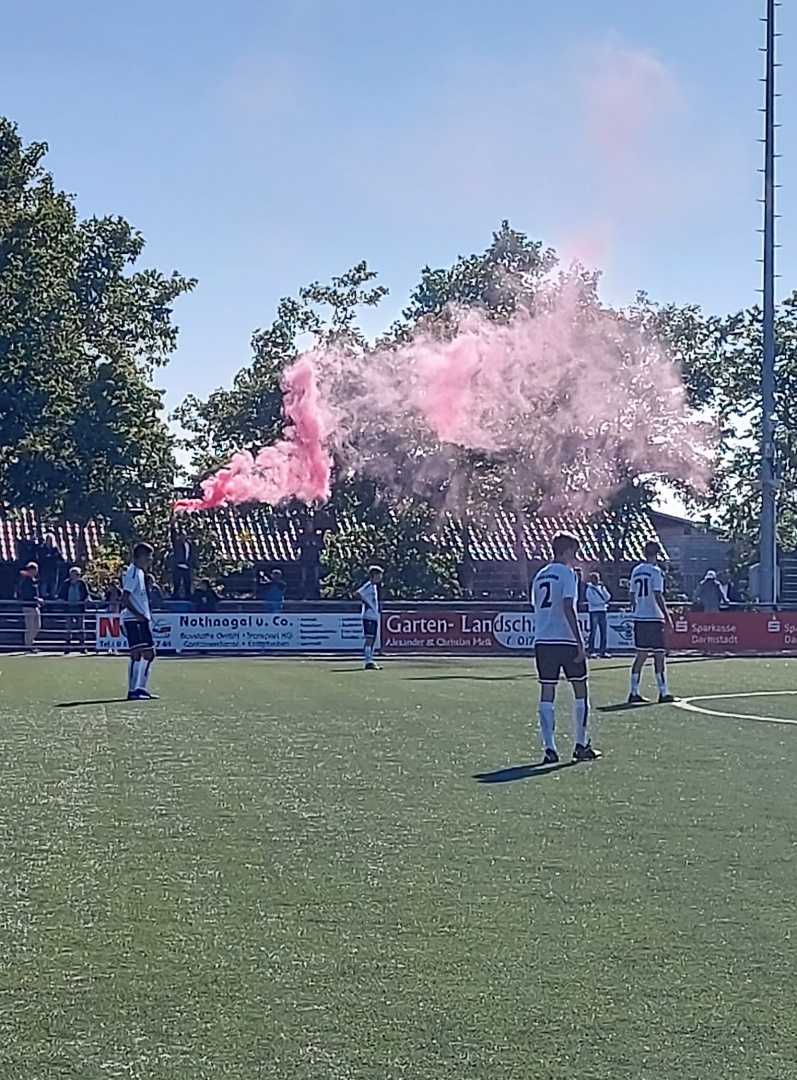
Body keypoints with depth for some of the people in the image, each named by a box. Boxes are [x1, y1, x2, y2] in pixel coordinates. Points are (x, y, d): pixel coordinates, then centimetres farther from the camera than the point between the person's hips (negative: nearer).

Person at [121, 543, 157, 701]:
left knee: (149, 654, 12)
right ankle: (132, 691, -12)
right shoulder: (133, 572, -13)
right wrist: (138, 614, -21)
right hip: (133, 620, -10)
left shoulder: (140, 572, 17)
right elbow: (125, 598, -20)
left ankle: (141, 688, 18)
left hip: (142, 620, 10)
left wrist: (146, 615, 13)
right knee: (137, 654, -13)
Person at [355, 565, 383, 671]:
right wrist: (366, 603, -20)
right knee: (369, 639, -11)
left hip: (374, 616, 10)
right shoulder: (369, 586, -13)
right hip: (369, 616, -10)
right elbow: (357, 594, -24)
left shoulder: (374, 586, 16)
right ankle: (368, 662, -13)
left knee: (373, 639, 11)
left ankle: (370, 661, 16)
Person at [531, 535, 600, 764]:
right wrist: (580, 643, -15)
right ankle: (581, 745, 8)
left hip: (542, 640, 6)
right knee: (580, 690, 7)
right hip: (566, 640, -6)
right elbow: (568, 608, -15)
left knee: (547, 693, 4)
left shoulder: (540, 576, 15)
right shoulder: (567, 573, -6)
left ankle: (549, 748, 0)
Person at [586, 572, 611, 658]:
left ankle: (602, 650, 8)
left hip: (602, 611, 6)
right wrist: (603, 602, -4)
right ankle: (590, 651, -6)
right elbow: (594, 601, -13)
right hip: (594, 612, -6)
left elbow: (608, 597, 3)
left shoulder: (602, 587, 16)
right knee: (593, 632, -8)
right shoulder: (589, 589, -2)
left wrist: (602, 588, -5)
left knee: (603, 632, 5)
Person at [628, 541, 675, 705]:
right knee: (659, 656, -1)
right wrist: (667, 615, -11)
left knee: (641, 655, 10)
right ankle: (663, 693, 1)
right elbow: (658, 596, -16)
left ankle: (634, 693, 8)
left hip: (639, 617, 7)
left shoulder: (636, 571, 11)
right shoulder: (656, 571, -10)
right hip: (654, 618, -7)